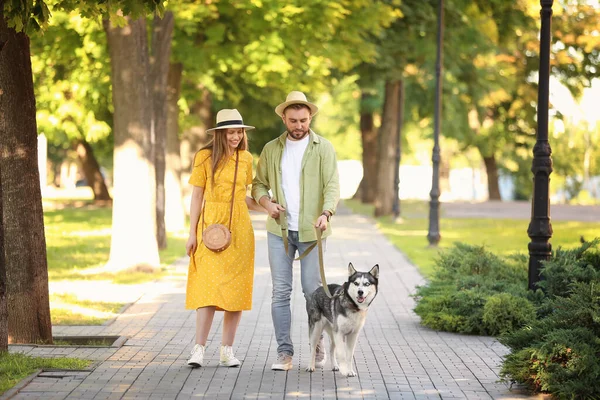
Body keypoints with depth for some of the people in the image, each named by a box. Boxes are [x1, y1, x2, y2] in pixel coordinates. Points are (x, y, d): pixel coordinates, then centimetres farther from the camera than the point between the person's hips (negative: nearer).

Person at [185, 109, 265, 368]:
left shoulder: (246, 158, 9)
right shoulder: (205, 156, 0)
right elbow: (197, 196, 2)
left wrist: (267, 208, 0)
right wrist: (192, 233, -2)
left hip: (239, 228, 3)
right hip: (211, 225, -3)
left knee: (236, 288, 1)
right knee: (208, 286, -12)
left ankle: (227, 351, 7)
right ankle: (199, 350, -12)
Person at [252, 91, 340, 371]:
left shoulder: (323, 148, 1)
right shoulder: (271, 149, 10)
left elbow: (332, 186, -8)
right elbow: (259, 184, 16)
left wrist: (326, 213, -26)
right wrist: (268, 203, -6)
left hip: (311, 231, -2)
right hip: (279, 230, 2)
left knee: (313, 291, 0)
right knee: (280, 292, -2)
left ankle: (318, 346, 18)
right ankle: (284, 352, 1)